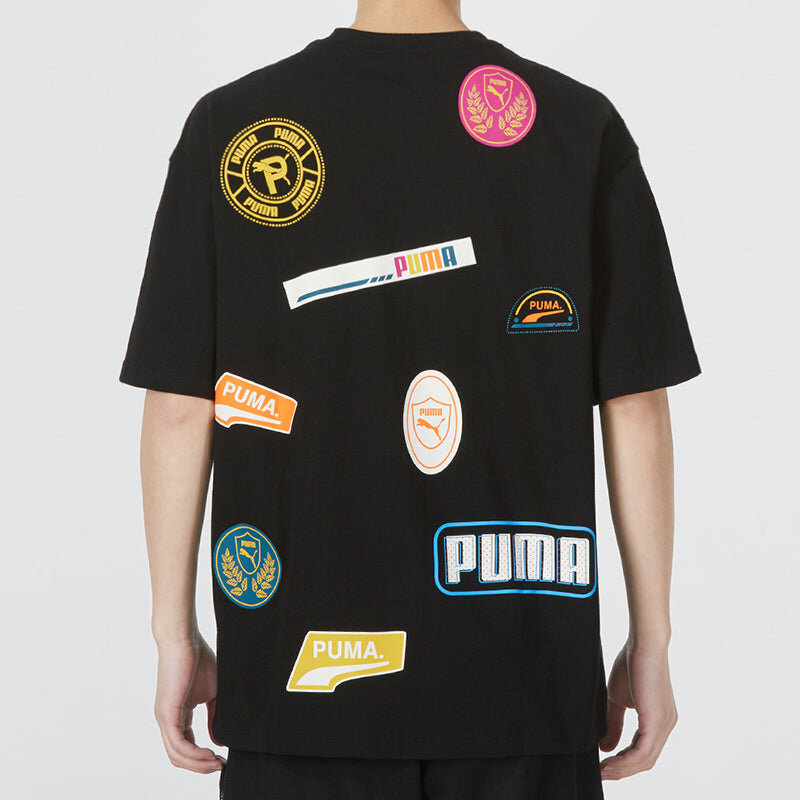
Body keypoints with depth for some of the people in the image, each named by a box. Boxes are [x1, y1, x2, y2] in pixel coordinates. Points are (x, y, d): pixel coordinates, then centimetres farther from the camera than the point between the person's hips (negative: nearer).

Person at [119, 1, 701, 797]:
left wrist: (176, 637, 7)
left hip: (300, 688, 0)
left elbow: (179, 408, -2)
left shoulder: (228, 123, -1)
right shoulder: (584, 126, -1)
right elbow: (636, 407, -1)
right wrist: (651, 641, 7)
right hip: (528, 680, 0)